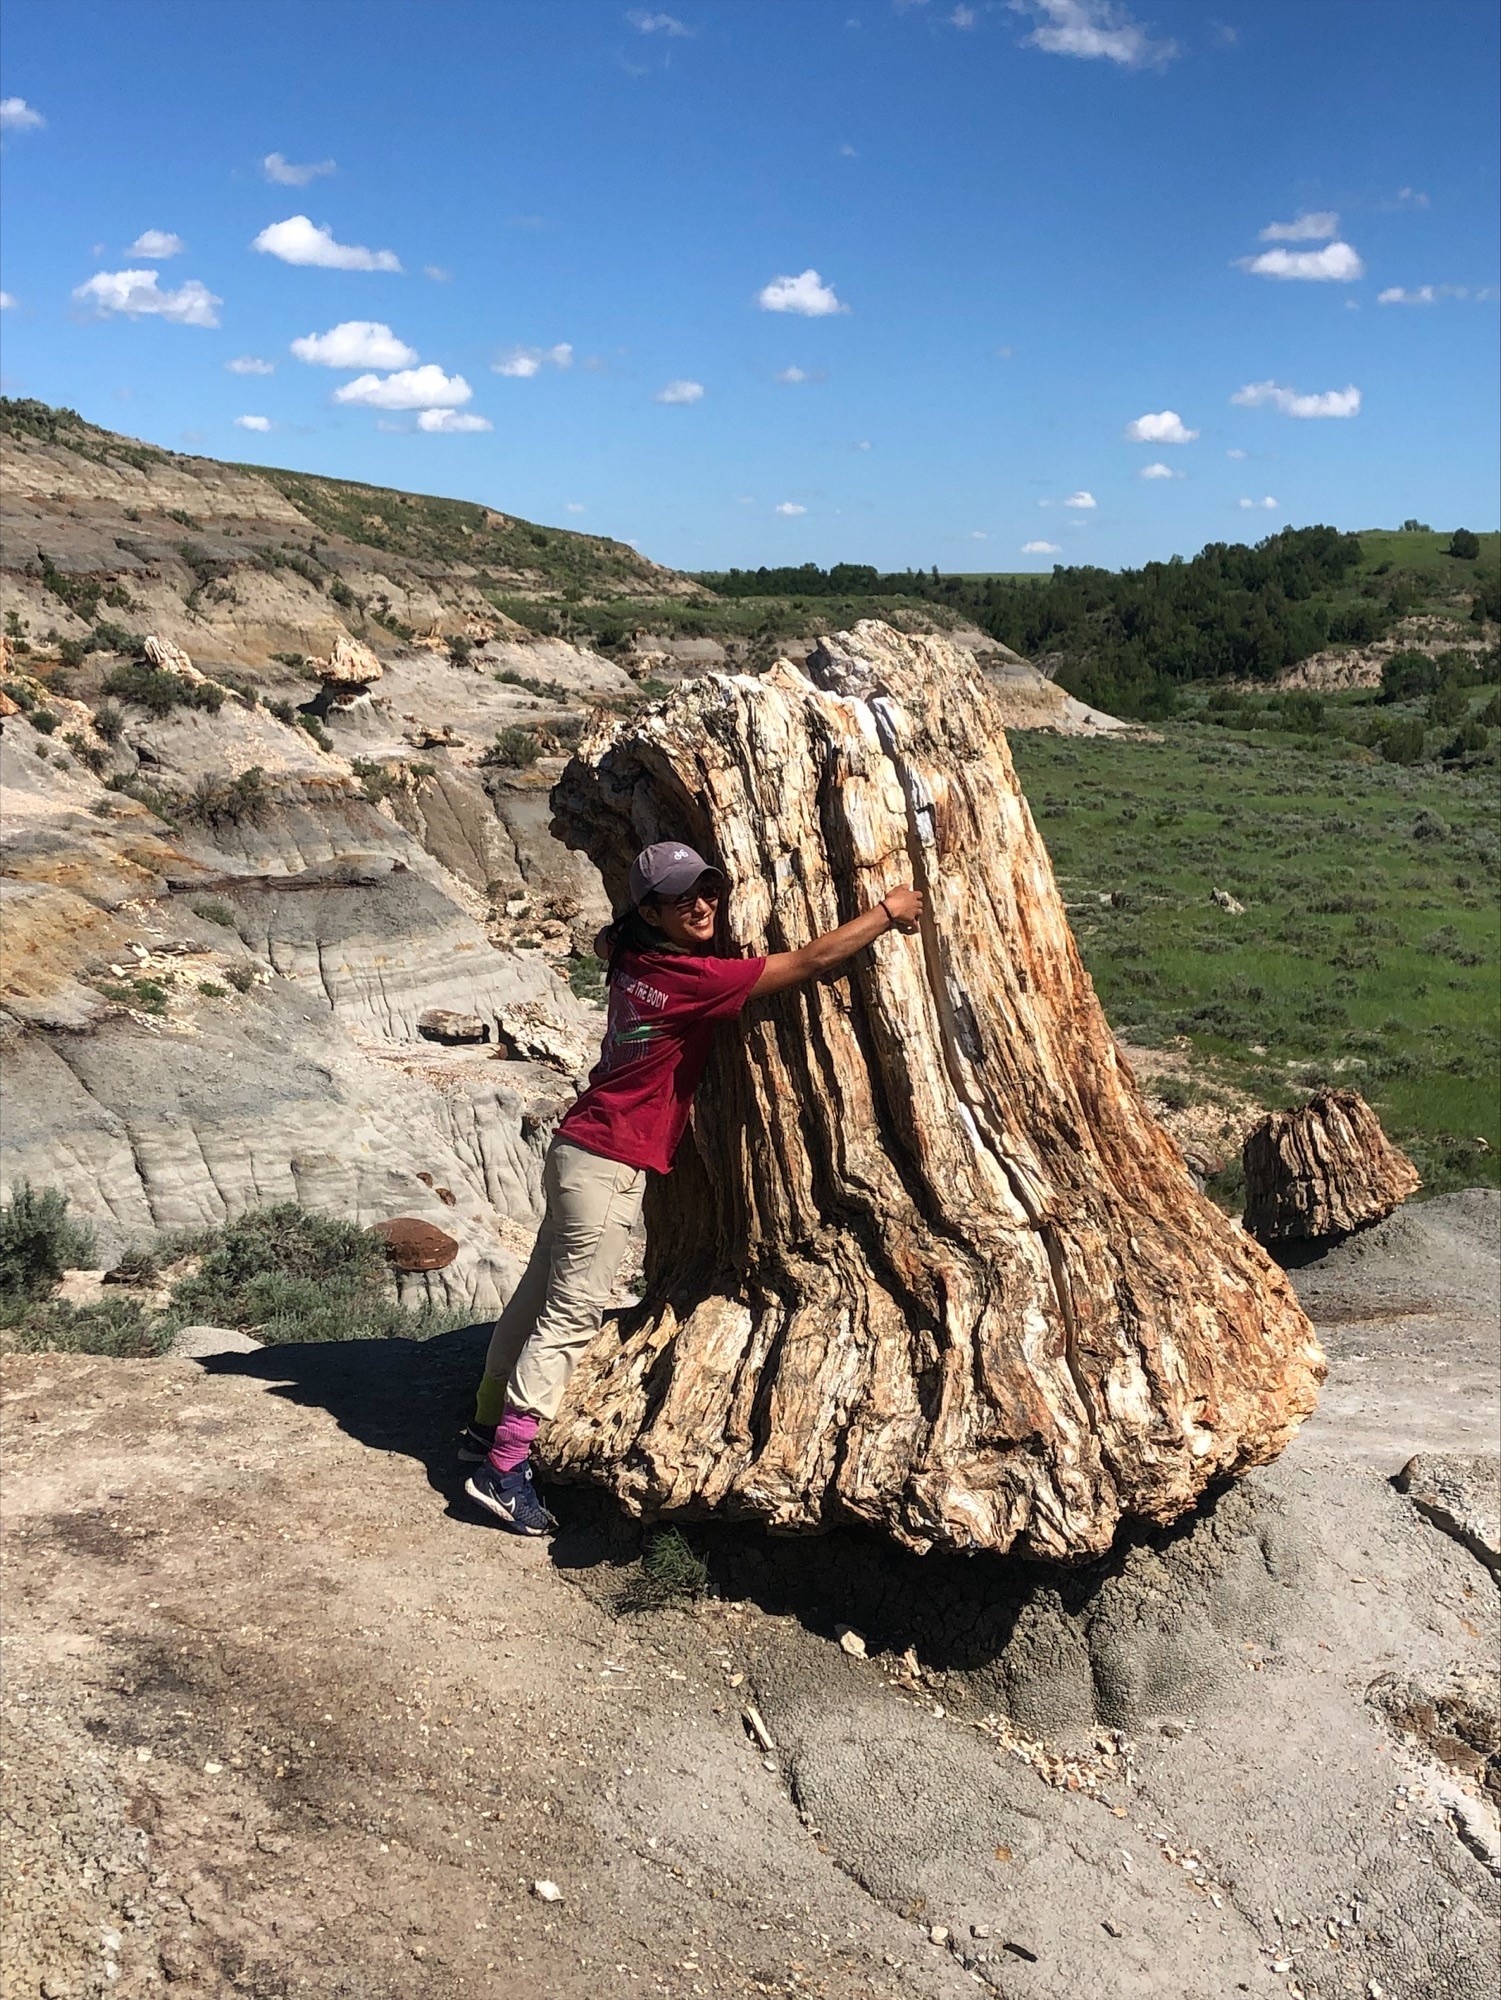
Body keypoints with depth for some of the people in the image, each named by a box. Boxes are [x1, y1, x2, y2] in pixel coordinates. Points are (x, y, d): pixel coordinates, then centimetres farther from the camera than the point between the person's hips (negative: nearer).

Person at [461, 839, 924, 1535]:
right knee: (571, 1314, -5)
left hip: (578, 1150, 9)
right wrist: (887, 911, -6)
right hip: (610, 1166, -9)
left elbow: (604, 940, 33)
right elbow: (807, 962, -16)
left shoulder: (630, 959, 5)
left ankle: (488, 1426, 30)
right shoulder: (691, 978, -19)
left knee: (541, 1291, 18)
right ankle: (503, 1468, -2)